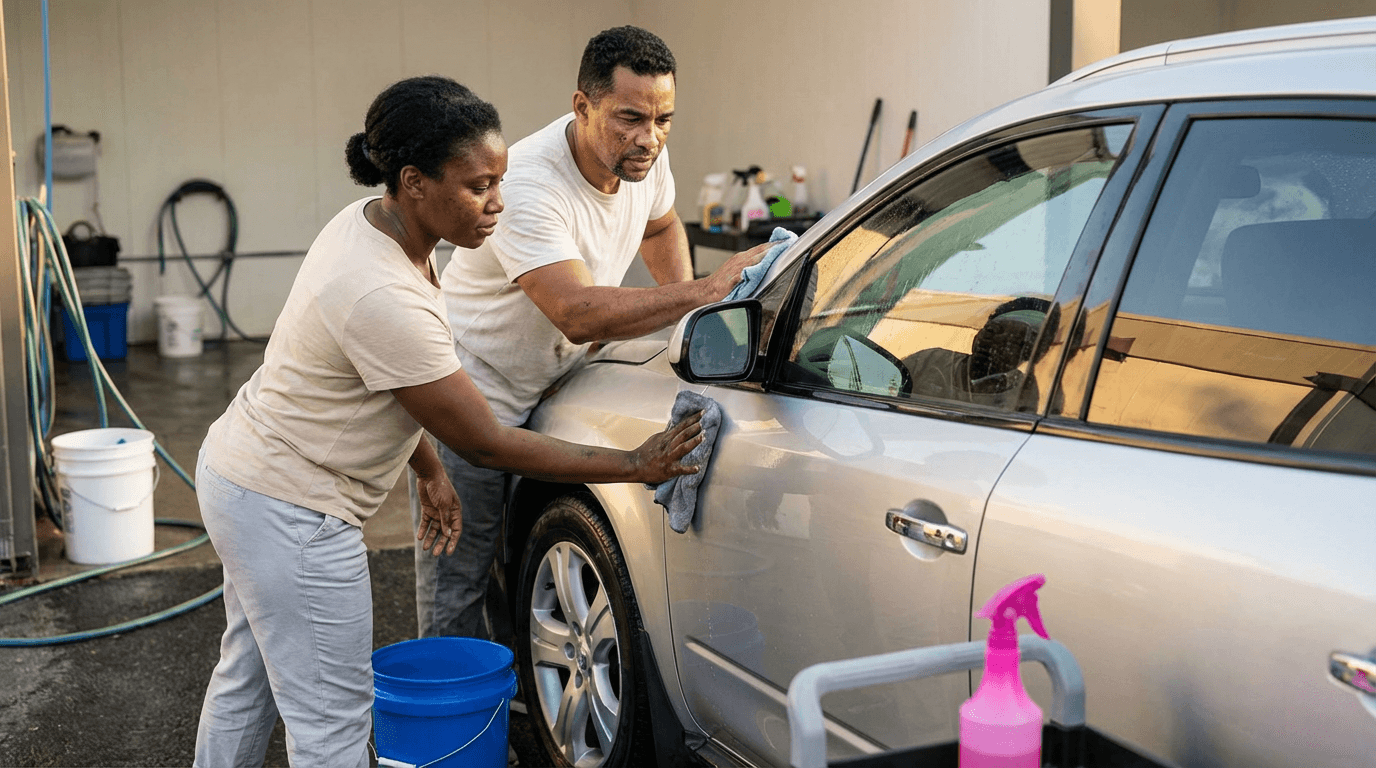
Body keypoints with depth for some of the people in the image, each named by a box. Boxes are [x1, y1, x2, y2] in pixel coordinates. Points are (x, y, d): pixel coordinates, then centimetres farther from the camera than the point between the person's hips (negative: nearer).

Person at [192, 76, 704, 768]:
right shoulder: (383, 297, -32)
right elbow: (485, 444, -24)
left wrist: (430, 473, 13)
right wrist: (632, 466, -18)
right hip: (291, 516, -10)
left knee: (246, 682, 26)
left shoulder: (367, 221, -3)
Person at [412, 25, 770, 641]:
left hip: (550, 393, 7)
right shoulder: (527, 187, -32)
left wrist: (685, 314, 2)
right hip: (472, 401, -6)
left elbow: (661, 226, 16)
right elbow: (579, 314, -42)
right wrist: (705, 291, -46)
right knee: (457, 585, 1)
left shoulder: (644, 155, -8)